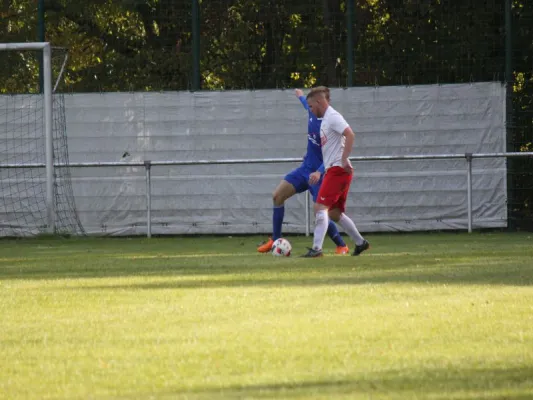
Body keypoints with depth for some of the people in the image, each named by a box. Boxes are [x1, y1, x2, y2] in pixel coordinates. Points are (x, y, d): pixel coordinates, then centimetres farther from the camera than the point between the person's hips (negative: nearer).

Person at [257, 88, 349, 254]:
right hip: (306, 168, 8)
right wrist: (300, 95, 47)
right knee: (277, 195, 3)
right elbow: (306, 104, 26)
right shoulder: (312, 113, 0)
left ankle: (342, 246, 8)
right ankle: (275, 240, 12)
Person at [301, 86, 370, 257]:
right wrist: (319, 172, 23)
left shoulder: (333, 117, -9)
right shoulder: (326, 119, 22)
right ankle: (360, 243, 23)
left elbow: (350, 135, -24)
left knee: (320, 207, -15)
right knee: (334, 212, 14)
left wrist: (344, 160, -27)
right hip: (333, 169, 10)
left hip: (338, 169, -10)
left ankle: (317, 248, -22)